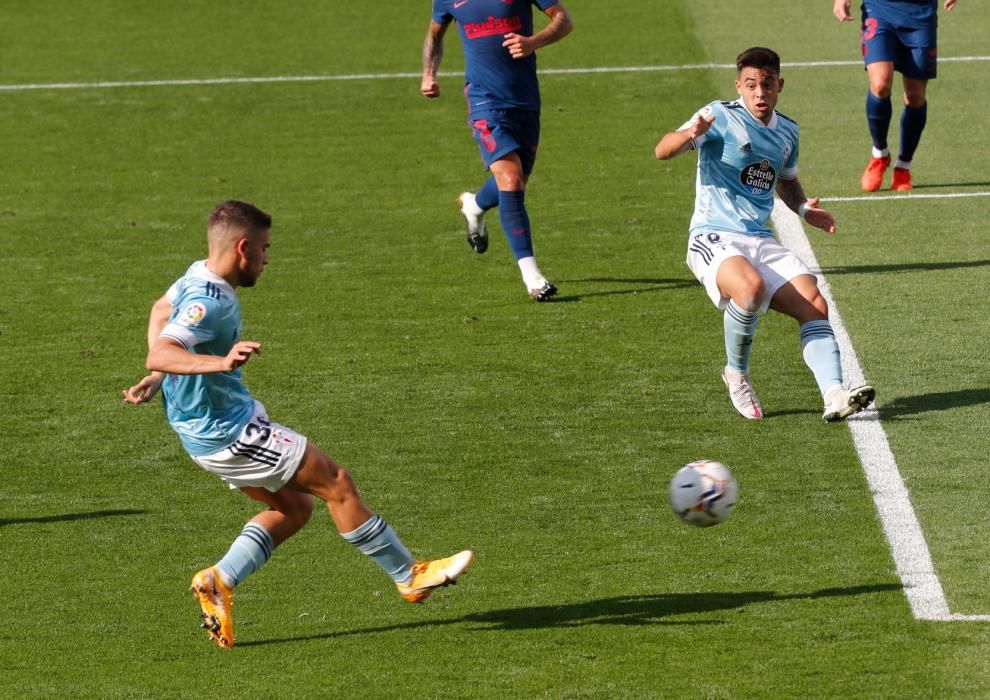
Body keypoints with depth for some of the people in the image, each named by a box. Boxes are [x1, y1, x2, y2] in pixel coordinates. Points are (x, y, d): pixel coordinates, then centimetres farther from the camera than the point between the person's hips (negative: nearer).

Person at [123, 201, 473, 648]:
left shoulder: (198, 277, 5)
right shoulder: (208, 302, -26)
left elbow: (161, 310, 25)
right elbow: (159, 355, -39)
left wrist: (157, 379, 25)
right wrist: (221, 362, -54)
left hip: (216, 425, 10)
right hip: (227, 433, -10)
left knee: (294, 507, 15)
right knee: (335, 482, -3)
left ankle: (219, 581, 7)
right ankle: (410, 577, 7)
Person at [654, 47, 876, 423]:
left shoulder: (787, 132, 14)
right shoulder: (722, 117, -6)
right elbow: (662, 151, -16)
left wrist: (803, 208, 11)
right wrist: (690, 134, -39)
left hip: (761, 242, 6)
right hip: (714, 238, -6)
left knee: (815, 305, -14)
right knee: (751, 286, -35)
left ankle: (834, 394, -21)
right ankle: (736, 374, -11)